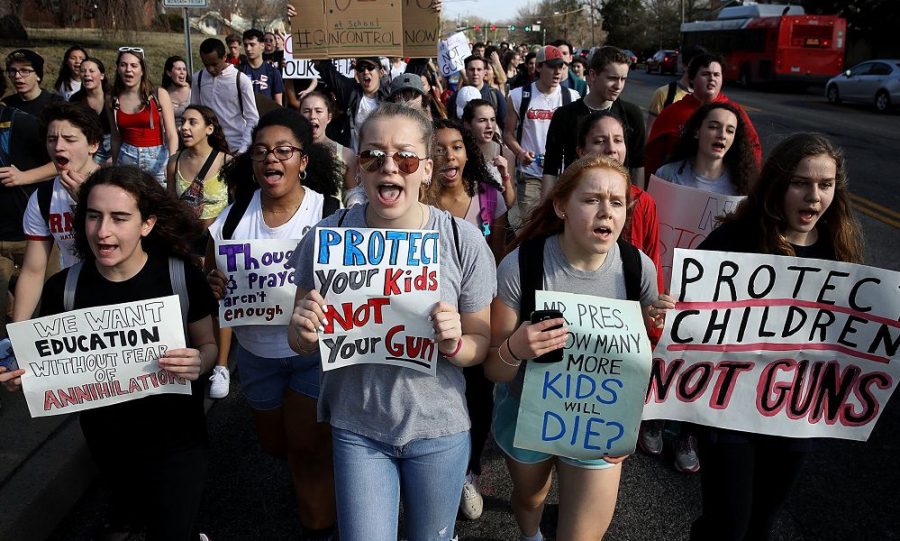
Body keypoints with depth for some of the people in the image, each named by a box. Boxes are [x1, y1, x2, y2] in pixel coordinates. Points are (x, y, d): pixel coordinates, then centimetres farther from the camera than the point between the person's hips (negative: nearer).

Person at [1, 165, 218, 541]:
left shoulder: (181, 275, -18)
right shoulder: (63, 288, -13)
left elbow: (207, 344, -6)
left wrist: (198, 364, -28)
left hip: (176, 438, -3)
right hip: (106, 439, 3)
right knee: (128, 499, 32)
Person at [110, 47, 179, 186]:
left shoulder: (159, 95, -6)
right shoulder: (113, 99, 4)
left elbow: (171, 135, -9)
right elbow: (116, 138, 13)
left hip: (157, 157, -2)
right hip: (126, 158, 3)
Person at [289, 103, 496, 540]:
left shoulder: (463, 240, -14)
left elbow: (482, 343, -4)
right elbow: (300, 343, 0)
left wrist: (455, 344, -25)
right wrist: (303, 331, -23)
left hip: (438, 427, 1)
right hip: (357, 427, 0)